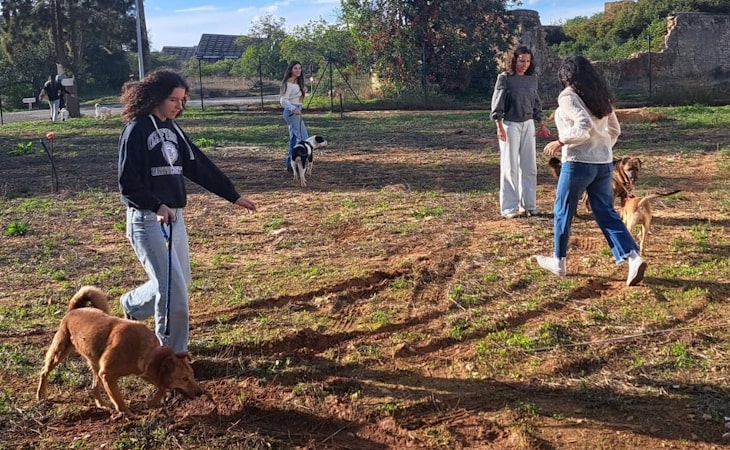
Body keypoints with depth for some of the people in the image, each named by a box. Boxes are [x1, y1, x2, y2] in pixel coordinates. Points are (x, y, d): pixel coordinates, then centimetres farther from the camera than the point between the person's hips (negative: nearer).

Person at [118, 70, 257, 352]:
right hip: (147, 219, -8)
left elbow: (200, 167, 15)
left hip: (174, 217, 8)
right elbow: (128, 184, -16)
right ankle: (173, 354, 6)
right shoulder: (137, 130, -11)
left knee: (179, 284, 15)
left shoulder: (172, 129, 12)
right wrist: (157, 206, -30)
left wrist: (233, 196, 15)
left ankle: (131, 304, 41)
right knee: (174, 289, -9)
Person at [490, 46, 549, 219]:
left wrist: (541, 123, 14)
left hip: (528, 125, 5)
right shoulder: (504, 78, -8)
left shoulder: (532, 78, 6)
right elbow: (497, 103, -10)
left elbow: (536, 102, 16)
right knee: (510, 167, -1)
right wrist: (499, 127, -17)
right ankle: (509, 207, 5)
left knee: (529, 167, 6)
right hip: (510, 125, -5)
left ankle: (528, 205, 15)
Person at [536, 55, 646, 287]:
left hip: (578, 163, -7)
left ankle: (558, 262, 21)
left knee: (563, 212, 10)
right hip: (604, 163, 7)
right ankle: (633, 257, -6)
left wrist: (560, 142, -14)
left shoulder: (568, 96, -10)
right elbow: (615, 130, 15)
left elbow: (583, 126, -24)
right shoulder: (601, 96, 13)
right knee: (606, 213, 8)